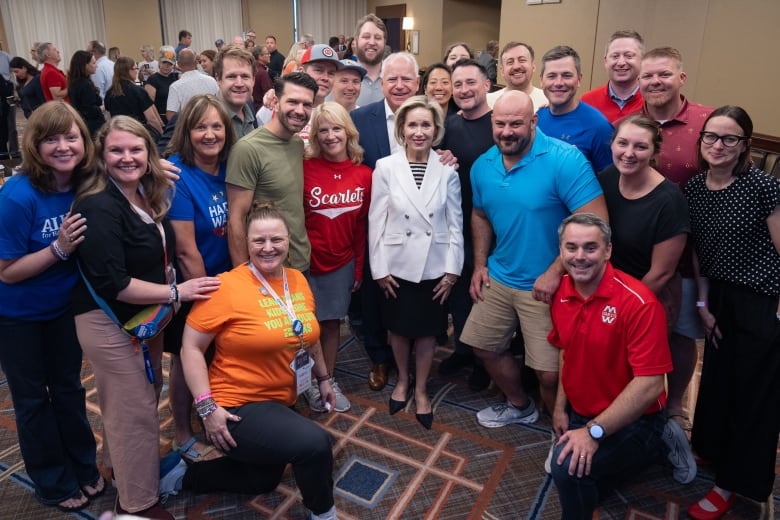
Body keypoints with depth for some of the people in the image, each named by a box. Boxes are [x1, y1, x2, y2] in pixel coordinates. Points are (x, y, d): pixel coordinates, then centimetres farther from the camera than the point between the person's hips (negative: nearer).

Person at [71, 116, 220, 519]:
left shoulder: (148, 196, 2)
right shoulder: (99, 207, -23)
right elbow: (112, 284, -28)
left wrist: (166, 302, 7)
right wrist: (176, 293, -22)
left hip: (146, 316, 9)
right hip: (109, 324, -8)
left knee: (146, 394, 24)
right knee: (136, 411, 3)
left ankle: (119, 462, 50)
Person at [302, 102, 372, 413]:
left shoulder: (364, 174, -3)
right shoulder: (305, 168, -12)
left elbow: (362, 226, 3)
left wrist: (359, 268, 6)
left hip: (342, 262, 2)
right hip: (307, 261, -2)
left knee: (332, 322, 14)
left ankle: (330, 381, 31)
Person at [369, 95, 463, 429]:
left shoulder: (447, 171, -2)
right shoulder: (385, 168, -6)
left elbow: (455, 223, 0)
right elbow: (376, 222, -5)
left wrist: (452, 270, -3)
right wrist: (380, 268, -6)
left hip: (434, 266, 1)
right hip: (397, 265, 0)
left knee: (427, 330, 12)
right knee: (398, 328, 15)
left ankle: (421, 390, 32)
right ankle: (402, 380, 39)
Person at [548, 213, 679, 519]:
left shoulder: (638, 302, -24)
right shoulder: (561, 293, -4)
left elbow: (650, 384, -25)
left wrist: (594, 432, -26)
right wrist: (560, 407, 7)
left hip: (631, 422, -7)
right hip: (579, 415, 7)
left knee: (569, 465, -29)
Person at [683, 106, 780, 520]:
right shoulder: (693, 189, -1)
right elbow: (698, 251, 6)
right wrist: (703, 304, 6)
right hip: (722, 298, 5)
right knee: (716, 380, 18)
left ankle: (733, 482, 24)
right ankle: (713, 450, 42)